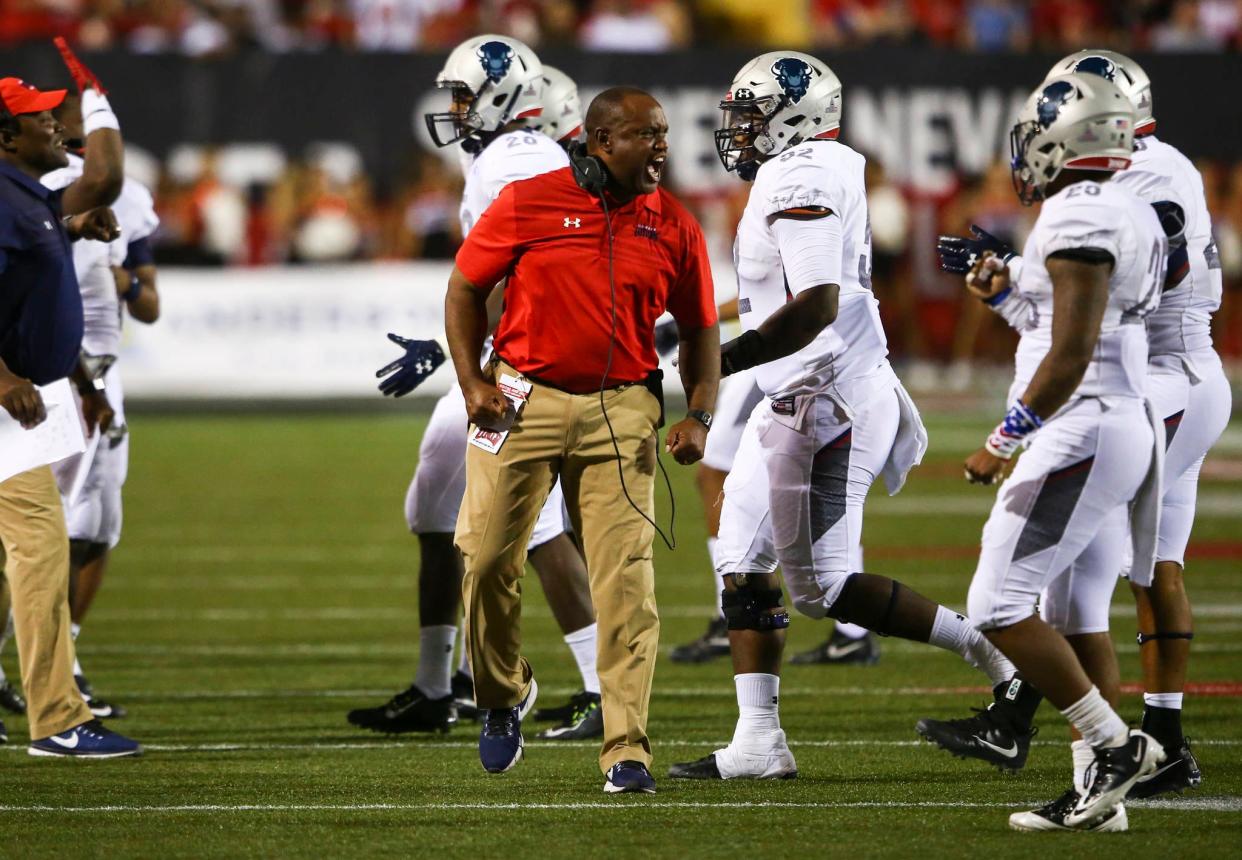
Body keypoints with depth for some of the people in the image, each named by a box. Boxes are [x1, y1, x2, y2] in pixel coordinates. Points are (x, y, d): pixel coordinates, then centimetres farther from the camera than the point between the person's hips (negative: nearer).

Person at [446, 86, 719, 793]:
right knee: (489, 558, 0)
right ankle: (504, 694, 29)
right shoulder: (528, 204, -4)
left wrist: (699, 418, 0)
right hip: (523, 401, -1)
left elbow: (700, 330, 13)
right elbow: (465, 290, 6)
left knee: (626, 582, -7)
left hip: (620, 410, 1)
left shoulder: (675, 229, 3)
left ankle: (627, 753, -4)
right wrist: (473, 384, -3)